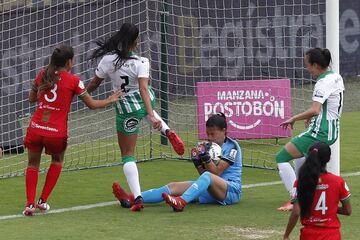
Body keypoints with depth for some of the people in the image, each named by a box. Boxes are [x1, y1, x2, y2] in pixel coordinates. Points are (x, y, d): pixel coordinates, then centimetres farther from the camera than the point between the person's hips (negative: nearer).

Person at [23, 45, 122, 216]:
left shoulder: (43, 74, 7)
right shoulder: (73, 80, -3)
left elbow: (31, 98, 20)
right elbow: (92, 104, 4)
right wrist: (110, 100, 20)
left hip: (35, 129, 2)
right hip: (57, 132, -2)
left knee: (33, 164, 17)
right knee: (57, 160, 26)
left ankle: (30, 203, -1)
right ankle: (43, 201, 21)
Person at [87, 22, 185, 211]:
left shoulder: (107, 60, -15)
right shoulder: (141, 62, -18)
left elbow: (94, 84, -2)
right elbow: (143, 89, -28)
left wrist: (84, 92, 20)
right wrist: (151, 115, -33)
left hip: (126, 109, -2)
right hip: (146, 101, 2)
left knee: (127, 154, 6)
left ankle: (137, 197, -7)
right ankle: (167, 131, 16)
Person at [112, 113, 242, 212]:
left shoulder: (232, 146, -2)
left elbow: (216, 172, -9)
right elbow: (203, 173, 14)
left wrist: (206, 158, -22)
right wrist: (197, 163, -5)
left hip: (231, 190, -7)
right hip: (210, 192, 7)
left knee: (208, 176, -38)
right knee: (174, 186, -12)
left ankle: (181, 202, -63)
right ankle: (131, 199, -30)